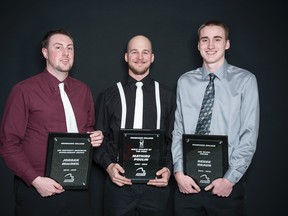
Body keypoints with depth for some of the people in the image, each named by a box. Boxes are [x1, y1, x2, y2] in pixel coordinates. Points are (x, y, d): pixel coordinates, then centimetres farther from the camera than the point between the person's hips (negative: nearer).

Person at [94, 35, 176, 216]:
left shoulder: (168, 96, 7)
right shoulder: (110, 95, 6)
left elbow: (173, 139, 7)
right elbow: (100, 138, 7)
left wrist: (169, 169, -7)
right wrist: (109, 165, -8)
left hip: (157, 184, 0)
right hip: (119, 182, 0)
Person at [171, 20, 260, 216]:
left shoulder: (245, 80, -3)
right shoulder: (185, 82, 5)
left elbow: (249, 135, -6)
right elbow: (178, 130, 4)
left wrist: (230, 178, -11)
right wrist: (179, 172, -6)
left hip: (227, 184, -2)